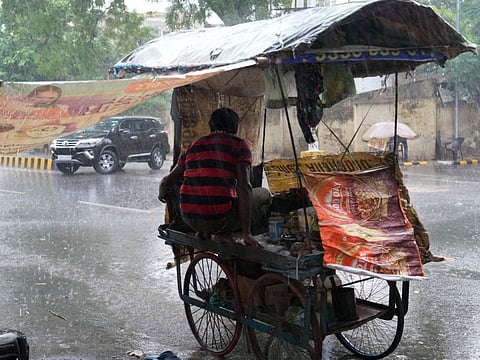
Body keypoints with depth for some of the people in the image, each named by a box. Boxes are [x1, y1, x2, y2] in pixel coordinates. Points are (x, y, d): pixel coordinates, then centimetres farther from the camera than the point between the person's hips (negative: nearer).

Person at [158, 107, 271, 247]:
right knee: (264, 194, 17)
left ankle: (204, 233, 15)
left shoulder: (194, 146, 16)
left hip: (189, 219, 6)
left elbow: (167, 182, 20)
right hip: (219, 219, -5)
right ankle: (223, 235, 6)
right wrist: (246, 233, -10)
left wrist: (162, 195, 45)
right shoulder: (240, 145, 1)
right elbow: (244, 187, -10)